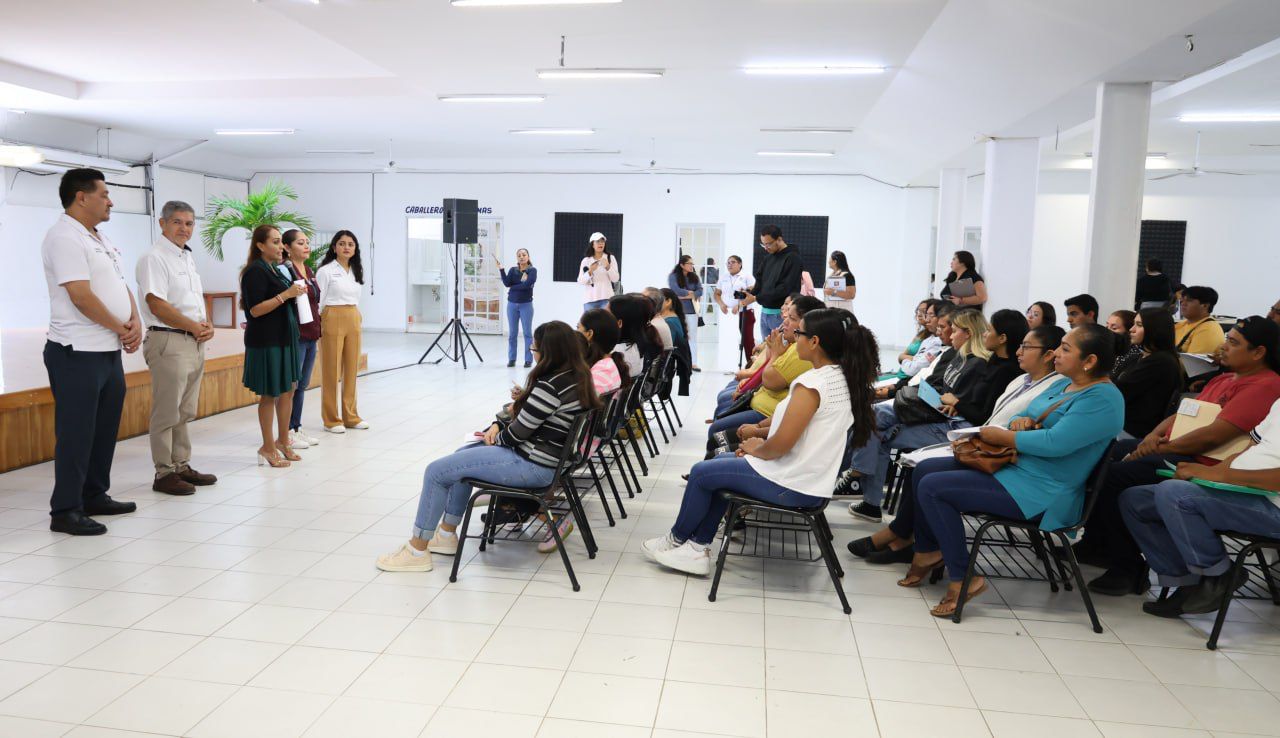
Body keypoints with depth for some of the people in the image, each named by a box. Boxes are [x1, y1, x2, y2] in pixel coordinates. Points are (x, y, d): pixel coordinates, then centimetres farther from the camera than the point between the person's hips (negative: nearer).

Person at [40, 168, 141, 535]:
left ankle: (95, 496, 28)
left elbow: (121, 286, 17)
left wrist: (135, 322, -1)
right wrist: (120, 328, -8)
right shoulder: (65, 237, -13)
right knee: (76, 434, -3)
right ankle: (65, 511, 6)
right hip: (78, 353, -9)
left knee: (105, 428, 16)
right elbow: (82, 297, -20)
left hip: (109, 351, 9)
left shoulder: (100, 239, 16)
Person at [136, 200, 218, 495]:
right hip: (168, 341, -9)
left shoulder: (187, 258, 18)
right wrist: (195, 327, -12)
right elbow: (157, 305, -17)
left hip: (195, 342, 9)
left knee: (186, 412, 14)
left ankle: (181, 466, 23)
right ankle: (164, 473, 3)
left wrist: (208, 325, 4)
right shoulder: (154, 258, -9)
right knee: (167, 413, -4)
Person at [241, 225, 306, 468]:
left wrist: (297, 291, 10)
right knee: (270, 394, -1)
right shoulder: (255, 271, -13)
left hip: (284, 338, 9)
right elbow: (255, 309, -20)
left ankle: (282, 441, 25)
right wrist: (287, 294, -23)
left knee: (288, 390, 13)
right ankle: (267, 447, 11)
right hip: (266, 341, -9)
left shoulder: (274, 269, 15)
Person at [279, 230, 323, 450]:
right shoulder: (285, 270, -10)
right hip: (294, 335, -8)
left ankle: (297, 428, 21)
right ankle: (287, 433, 8)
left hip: (311, 336, 8)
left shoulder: (309, 271, 15)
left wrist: (319, 333, 20)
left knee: (302, 384, 13)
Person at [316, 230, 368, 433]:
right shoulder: (326, 271, -5)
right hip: (333, 320, -6)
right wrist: (316, 326, -9)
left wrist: (358, 319, 13)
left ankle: (350, 416, 18)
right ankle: (331, 419, 8)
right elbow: (318, 301, -6)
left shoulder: (356, 271, 13)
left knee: (352, 370, 9)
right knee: (331, 371, 0)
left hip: (354, 321, 6)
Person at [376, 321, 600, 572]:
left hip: (531, 466, -11)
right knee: (462, 456, 27)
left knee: (436, 471, -4)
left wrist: (495, 438, 2)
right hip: (546, 457, 11)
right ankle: (447, 535, 32)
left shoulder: (552, 385, -25)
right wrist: (498, 425, 3)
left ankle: (417, 551, 8)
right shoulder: (576, 377, 6)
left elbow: (518, 432, -19)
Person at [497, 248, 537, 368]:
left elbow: (527, 284, -18)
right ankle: (511, 359, 11)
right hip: (512, 304, 3)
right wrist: (501, 269, -15)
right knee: (512, 333, 6)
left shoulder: (532, 270, -3)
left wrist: (513, 287, -8)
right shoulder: (512, 270, 7)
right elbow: (506, 283, -8)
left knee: (527, 333, 0)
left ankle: (528, 359, 4)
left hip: (526, 305, -3)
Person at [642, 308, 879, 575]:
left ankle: (677, 539, 31)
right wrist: (762, 439, 5)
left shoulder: (811, 383, -25)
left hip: (791, 487, -9)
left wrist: (756, 449, -6)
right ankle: (698, 547, 19)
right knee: (720, 462, 22)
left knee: (701, 473, 8)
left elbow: (781, 445, -26)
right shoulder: (844, 378, 3)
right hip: (815, 478, 9)